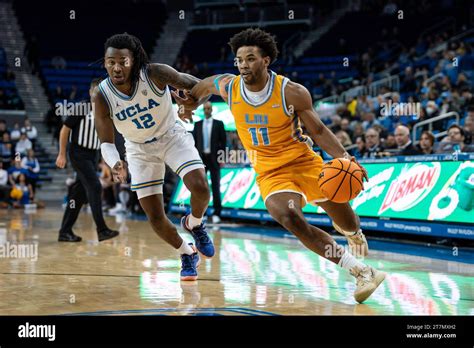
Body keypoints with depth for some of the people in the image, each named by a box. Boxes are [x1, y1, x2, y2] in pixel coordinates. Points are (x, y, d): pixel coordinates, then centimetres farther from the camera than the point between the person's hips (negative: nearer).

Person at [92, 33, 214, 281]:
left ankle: (194, 224, 11)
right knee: (155, 218, -4)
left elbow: (197, 85, -11)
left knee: (200, 188, -24)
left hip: (172, 135, -1)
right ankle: (187, 255, 24)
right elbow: (106, 142, -18)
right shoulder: (101, 96, -23)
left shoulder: (155, 74, -26)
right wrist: (115, 164, -38)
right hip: (140, 149, 1)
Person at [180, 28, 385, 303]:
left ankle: (353, 232, 54)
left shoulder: (292, 92, -17)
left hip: (305, 163, 0)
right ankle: (361, 272, -24)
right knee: (290, 219, -29)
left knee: (347, 223, 9)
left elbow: (318, 130, -8)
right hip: (270, 173, 1)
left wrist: (344, 157, -20)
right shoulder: (228, 87, -10)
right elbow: (206, 84, 15)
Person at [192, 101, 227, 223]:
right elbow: (194, 141, 10)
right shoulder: (198, 124, 11)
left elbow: (223, 141, 2)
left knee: (216, 187, -3)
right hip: (201, 158, 3)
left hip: (214, 158, -2)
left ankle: (216, 214, -1)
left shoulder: (219, 124, 4)